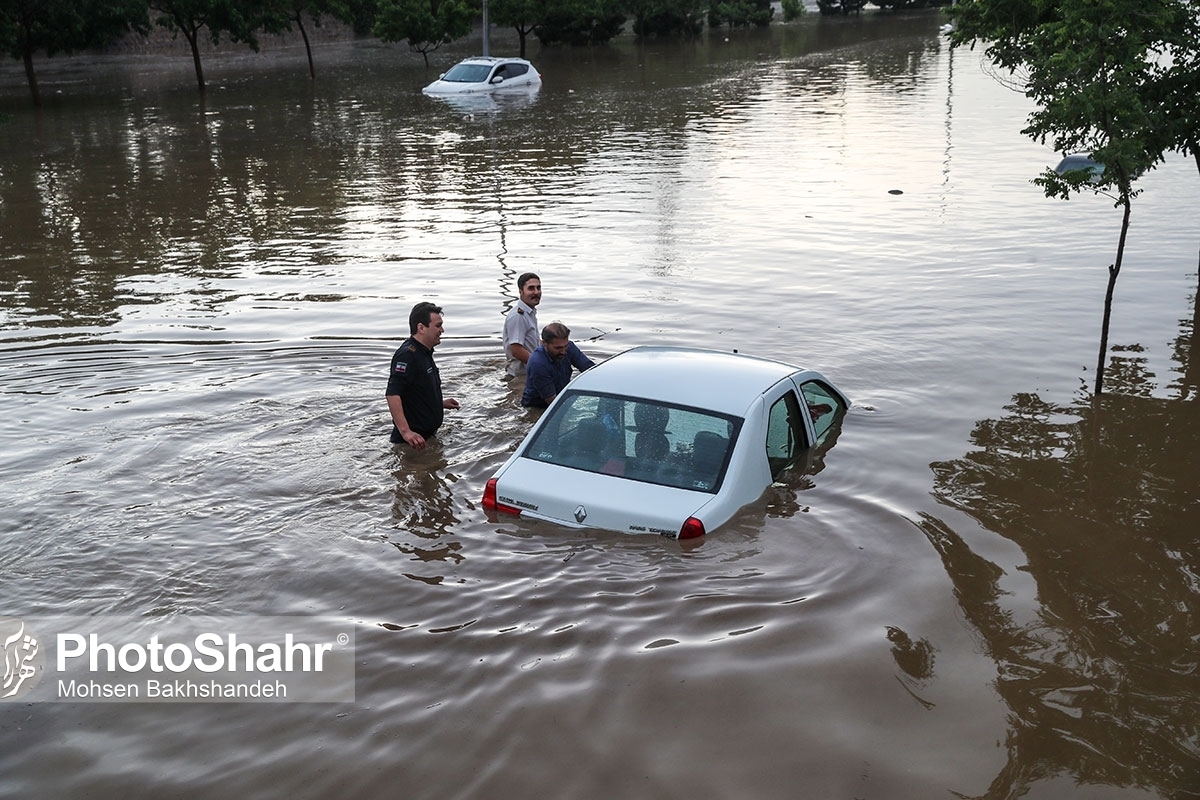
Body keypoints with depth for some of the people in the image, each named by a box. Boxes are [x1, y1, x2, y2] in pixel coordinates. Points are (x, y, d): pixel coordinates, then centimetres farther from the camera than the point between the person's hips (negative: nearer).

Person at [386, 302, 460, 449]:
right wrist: (405, 431, -38)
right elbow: (392, 394, -31)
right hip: (413, 438, -11)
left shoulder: (424, 353, 14)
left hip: (428, 435, 11)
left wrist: (440, 403, 29)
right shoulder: (407, 355, -21)